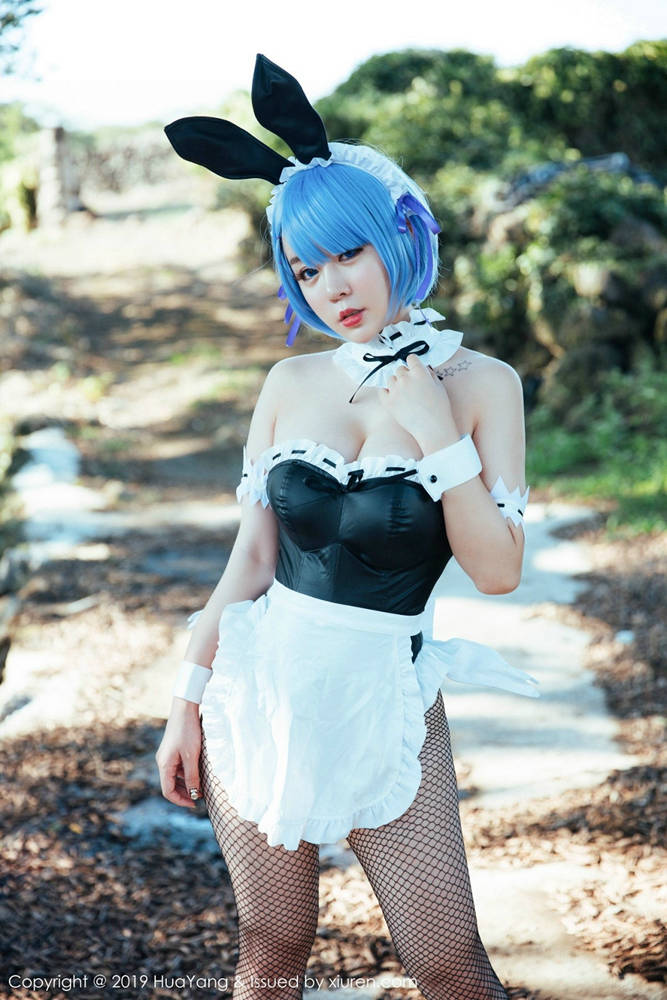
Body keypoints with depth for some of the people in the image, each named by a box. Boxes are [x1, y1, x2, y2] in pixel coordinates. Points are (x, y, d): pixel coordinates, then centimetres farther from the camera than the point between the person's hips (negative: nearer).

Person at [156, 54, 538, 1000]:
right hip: (262, 689, 3)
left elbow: (498, 569, -9)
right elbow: (250, 559, 6)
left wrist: (436, 433, -16)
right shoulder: (292, 382, 3)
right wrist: (189, 699, 5)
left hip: (385, 701, -2)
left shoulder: (480, 382, -4)